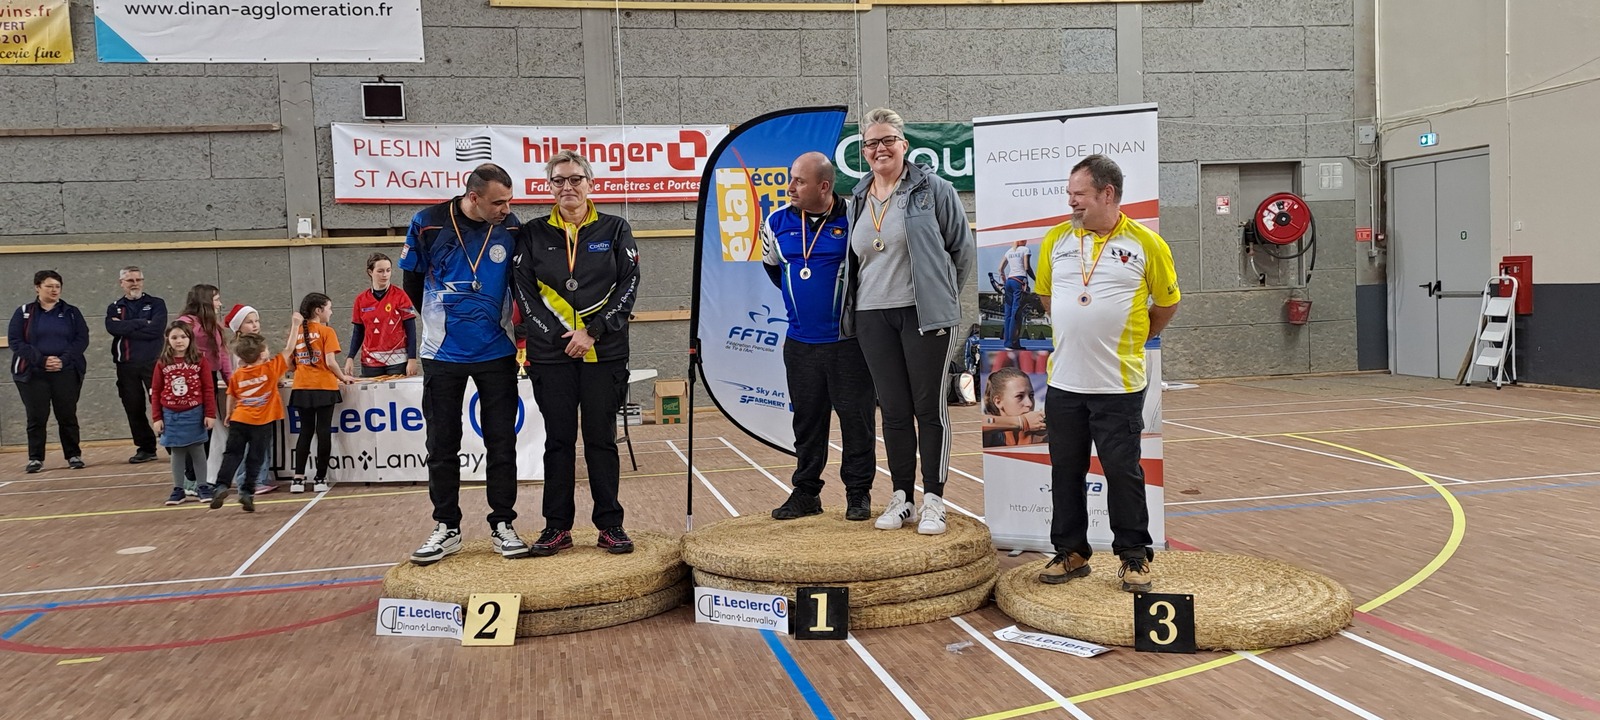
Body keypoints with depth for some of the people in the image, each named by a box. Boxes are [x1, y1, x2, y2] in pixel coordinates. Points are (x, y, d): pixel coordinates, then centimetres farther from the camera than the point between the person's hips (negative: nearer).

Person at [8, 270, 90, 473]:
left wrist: (63, 360, -14)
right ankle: (35, 458, 9)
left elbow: (82, 339, 0)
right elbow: (15, 341, -2)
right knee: (36, 417, 1)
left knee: (68, 416, 3)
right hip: (33, 374, 0)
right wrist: (41, 360, -14)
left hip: (65, 373, 1)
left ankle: (74, 455, 11)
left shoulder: (71, 312, 8)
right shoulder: (24, 312, 6)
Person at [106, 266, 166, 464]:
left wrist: (126, 328, -7)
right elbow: (113, 328, -8)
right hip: (126, 366, 3)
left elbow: (156, 329, -13)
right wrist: (142, 322, -10)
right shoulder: (114, 308, 13)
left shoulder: (156, 304, 5)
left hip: (153, 363, -3)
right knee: (133, 409, 6)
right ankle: (146, 448, 15)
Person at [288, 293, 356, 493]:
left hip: (302, 388, 4)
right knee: (324, 432, 3)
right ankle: (320, 479, 5)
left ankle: (298, 478, 8)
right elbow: (330, 362, -13)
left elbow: (291, 363, 8)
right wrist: (343, 377, 2)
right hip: (324, 387, -4)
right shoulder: (327, 332, -7)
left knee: (305, 431, 12)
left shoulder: (297, 332, 7)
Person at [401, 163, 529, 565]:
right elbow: (412, 281, 6)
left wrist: (519, 330, 5)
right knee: (442, 445, 6)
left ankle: (502, 525, 15)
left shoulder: (512, 229, -5)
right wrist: (442, 321, 10)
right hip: (442, 353, 0)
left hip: (497, 353, 0)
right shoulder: (429, 224, -8)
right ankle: (447, 528, 18)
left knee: (502, 442, 4)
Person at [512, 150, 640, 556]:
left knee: (601, 439, 4)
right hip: (551, 355, 1)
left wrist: (593, 331, -11)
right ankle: (557, 527, 14)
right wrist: (557, 336, -9)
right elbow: (524, 292, 2)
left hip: (604, 353, -1)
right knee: (558, 440, 6)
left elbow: (629, 285, -1)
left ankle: (610, 525, 12)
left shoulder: (615, 230, 6)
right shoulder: (533, 235, 7)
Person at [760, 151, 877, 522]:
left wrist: (854, 301, 5)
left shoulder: (854, 219, -10)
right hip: (800, 343, 3)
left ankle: (859, 494, 14)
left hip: (847, 341, -3)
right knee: (807, 420, 11)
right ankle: (806, 492, 21)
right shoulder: (777, 223, 0)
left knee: (856, 418, 2)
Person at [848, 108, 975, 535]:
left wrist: (942, 295, 6)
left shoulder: (933, 189, -2)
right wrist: (871, 296, 16)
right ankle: (901, 497, 17)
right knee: (893, 410, 8)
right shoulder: (857, 201, 13)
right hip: (874, 318, 5)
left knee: (930, 407, 0)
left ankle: (933, 501, 7)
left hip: (925, 315, -4)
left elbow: (964, 250, 2)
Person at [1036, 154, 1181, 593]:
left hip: (1119, 384, -3)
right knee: (1066, 470, 10)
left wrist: (1131, 339, 11)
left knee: (1122, 471, 3)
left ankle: (1134, 557, 17)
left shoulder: (1146, 243, -4)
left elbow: (1167, 302, 7)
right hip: (1063, 382, 4)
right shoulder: (1056, 240, 5)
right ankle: (1070, 552, 24)